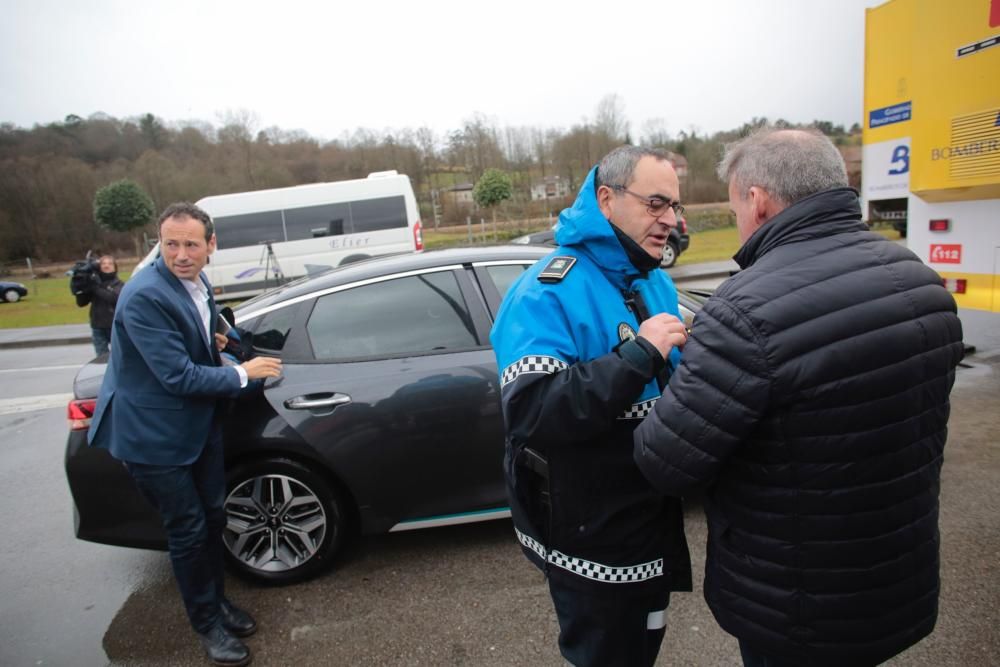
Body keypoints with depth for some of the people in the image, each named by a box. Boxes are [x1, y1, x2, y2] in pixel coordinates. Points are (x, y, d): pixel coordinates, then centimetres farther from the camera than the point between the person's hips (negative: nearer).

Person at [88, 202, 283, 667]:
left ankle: (216, 601, 39)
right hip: (154, 434, -7)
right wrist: (243, 374, -16)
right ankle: (206, 622, 27)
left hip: (199, 424, 8)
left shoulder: (196, 282, 1)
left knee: (212, 519, 18)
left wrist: (212, 341, 0)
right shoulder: (144, 296, -25)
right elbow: (177, 376, -25)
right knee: (188, 532, 5)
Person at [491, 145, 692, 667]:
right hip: (590, 541, -8)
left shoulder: (656, 282, 4)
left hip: (656, 522, 8)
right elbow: (530, 412, -33)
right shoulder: (547, 292, -22)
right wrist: (638, 355, -33)